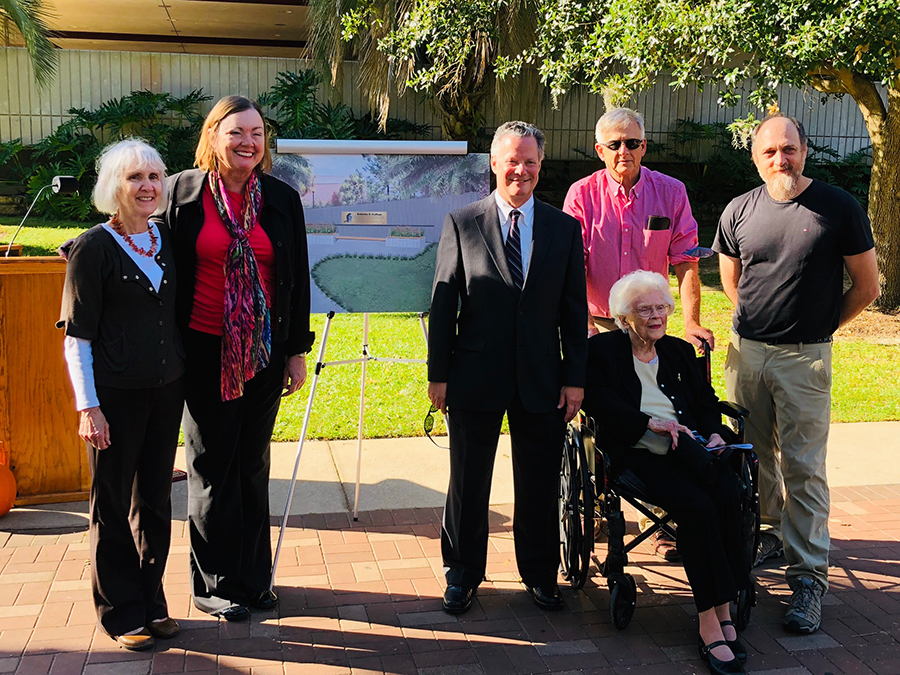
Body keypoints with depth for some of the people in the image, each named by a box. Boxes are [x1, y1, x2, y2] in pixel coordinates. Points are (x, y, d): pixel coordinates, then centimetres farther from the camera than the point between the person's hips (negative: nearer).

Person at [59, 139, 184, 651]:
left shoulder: (168, 240, 8)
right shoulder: (94, 248, -8)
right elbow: (77, 335, -9)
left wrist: (185, 376, 12)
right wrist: (88, 407, -13)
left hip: (167, 389, 5)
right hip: (116, 393, -5)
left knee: (156, 498, 13)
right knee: (114, 503, 6)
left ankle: (152, 602, 27)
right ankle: (122, 613, 19)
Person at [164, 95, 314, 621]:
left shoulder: (282, 199, 4)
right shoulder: (183, 192, -3)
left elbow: (298, 278, 7)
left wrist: (298, 351, 4)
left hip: (266, 352, 2)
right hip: (206, 351, -2)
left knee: (253, 465, 12)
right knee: (212, 468, 7)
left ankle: (254, 576, 25)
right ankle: (215, 583, 21)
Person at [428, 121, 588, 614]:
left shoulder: (564, 228, 4)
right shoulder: (461, 224, -1)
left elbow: (574, 309, 4)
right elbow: (442, 303, -1)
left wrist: (575, 378, 1)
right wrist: (438, 374, -4)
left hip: (542, 379, 2)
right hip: (476, 377, -1)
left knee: (539, 484, 12)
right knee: (468, 483, 10)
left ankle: (540, 573, 31)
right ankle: (463, 574, 28)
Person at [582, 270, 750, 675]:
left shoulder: (680, 351, 26)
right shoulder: (601, 349, 10)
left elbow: (706, 399, 24)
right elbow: (598, 402, -3)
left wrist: (713, 433, 3)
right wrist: (651, 423, -12)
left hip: (687, 445, 5)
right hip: (637, 453, -5)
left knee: (728, 495, -27)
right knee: (697, 506, -30)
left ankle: (723, 610, -21)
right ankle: (710, 624, -26)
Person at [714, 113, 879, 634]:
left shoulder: (839, 208, -4)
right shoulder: (739, 212, 5)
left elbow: (867, 286, 4)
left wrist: (820, 327, 7)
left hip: (805, 358, -4)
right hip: (745, 351, 4)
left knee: (803, 467, -4)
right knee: (754, 453, 13)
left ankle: (809, 578, 2)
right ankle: (770, 532, 34)